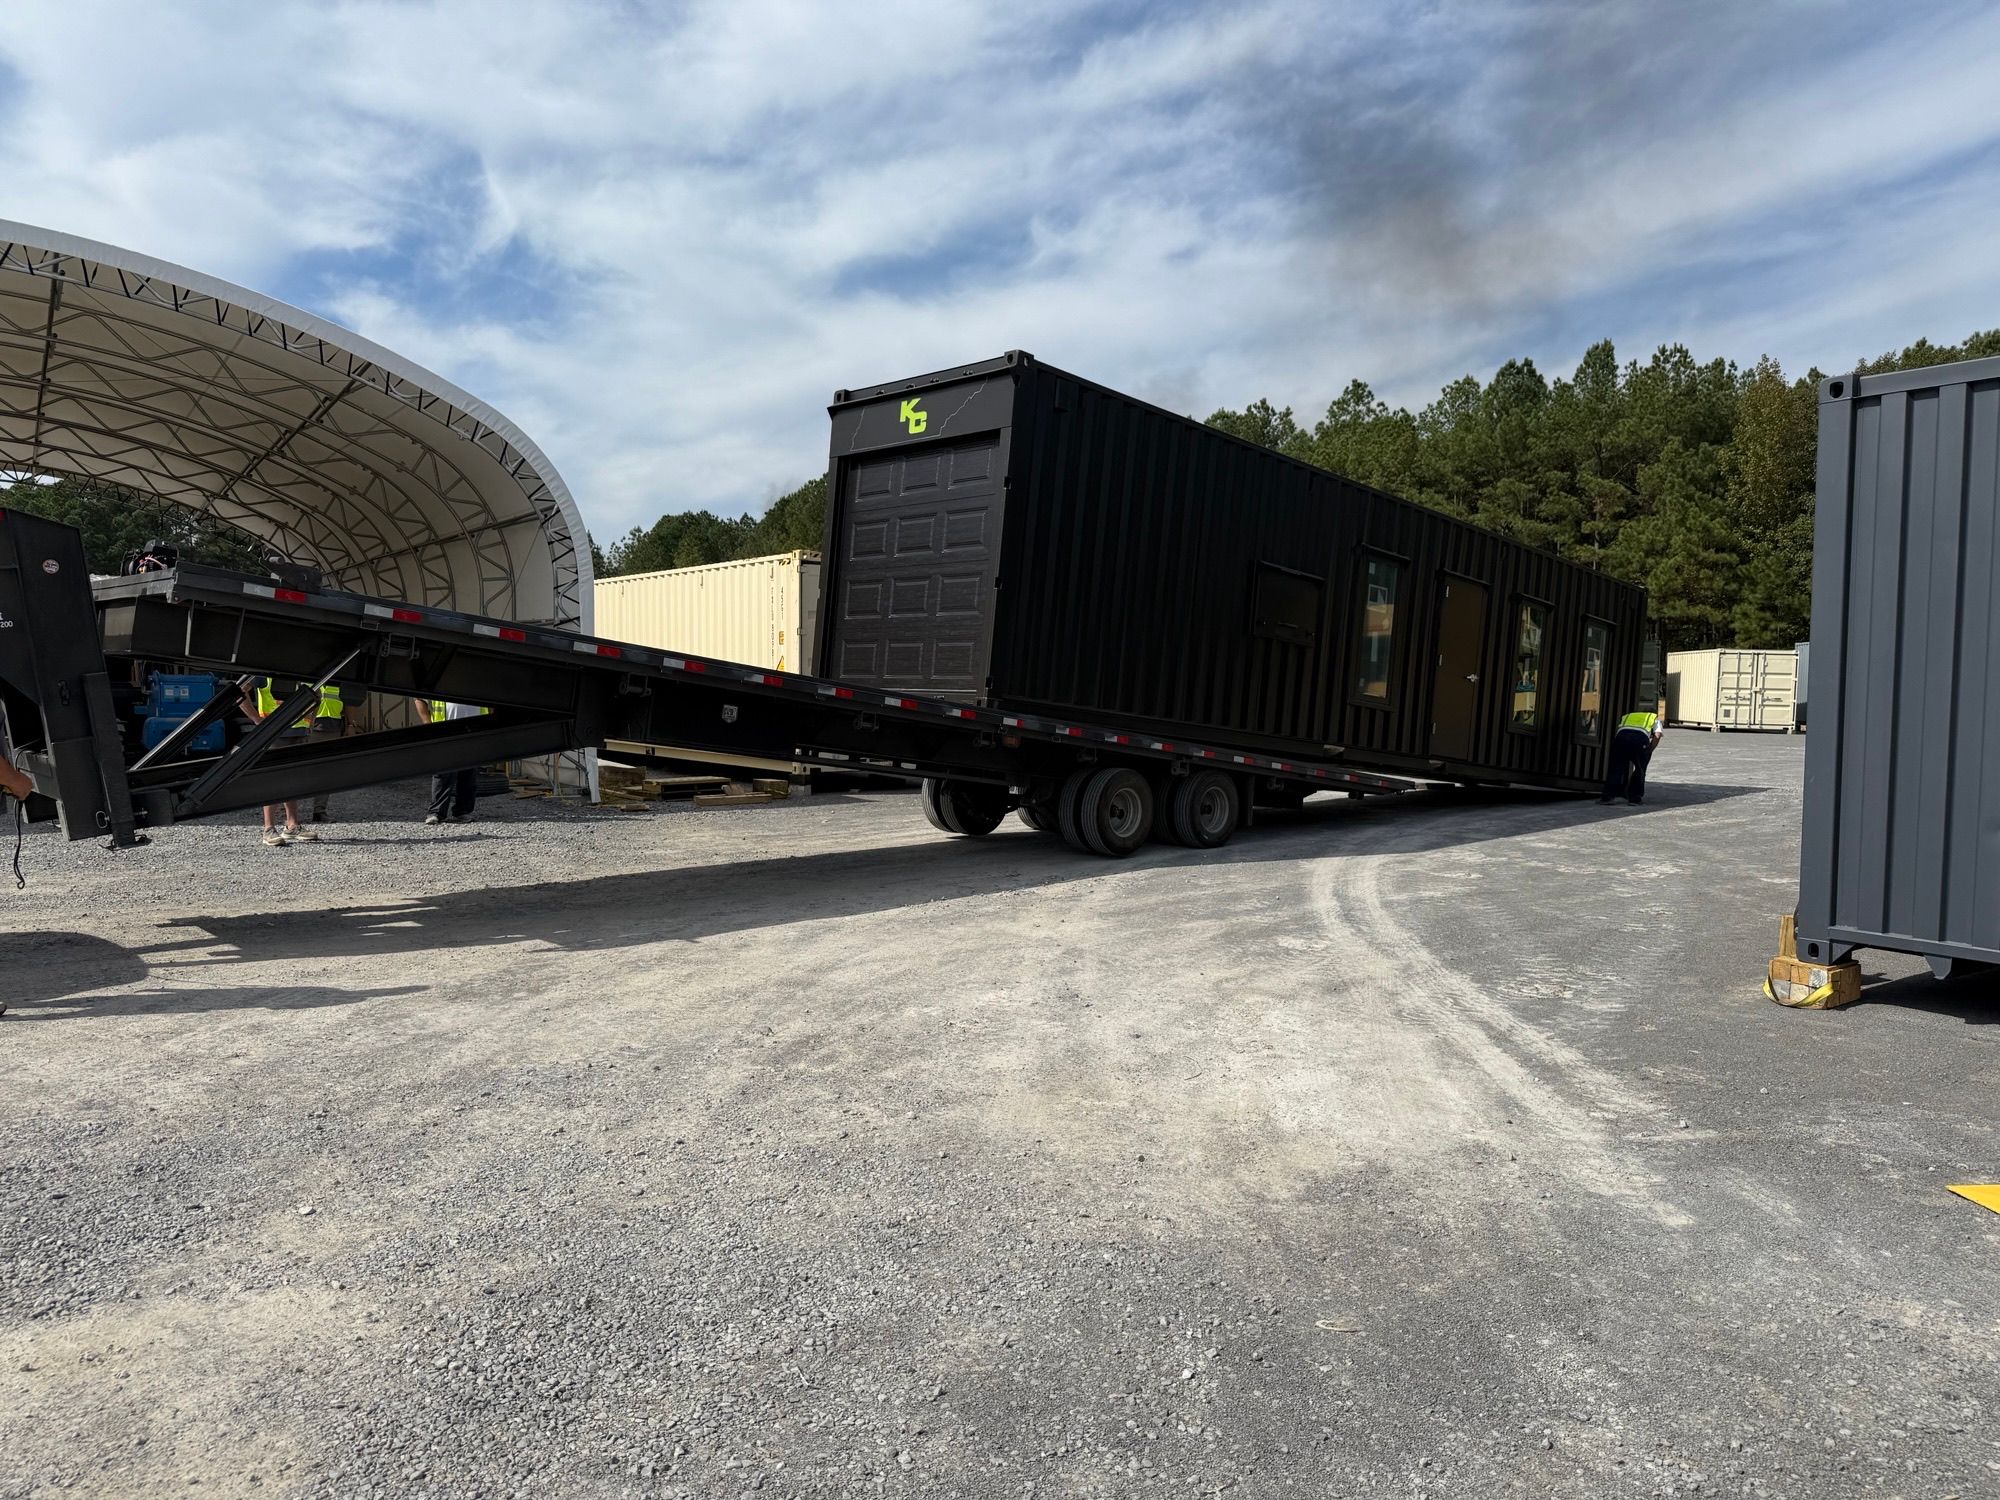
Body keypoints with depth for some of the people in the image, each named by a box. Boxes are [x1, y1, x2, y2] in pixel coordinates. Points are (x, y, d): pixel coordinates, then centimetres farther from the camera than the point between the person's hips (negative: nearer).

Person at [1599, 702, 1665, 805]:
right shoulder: (1655, 719, 34)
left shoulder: (1627, 717, 42)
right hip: (1641, 738, -2)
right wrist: (1648, 752, 16)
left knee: (1616, 767, 14)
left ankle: (1608, 796, 7)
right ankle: (1635, 798, 15)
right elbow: (1657, 735, 13)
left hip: (1621, 735, 2)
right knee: (1640, 770, 17)